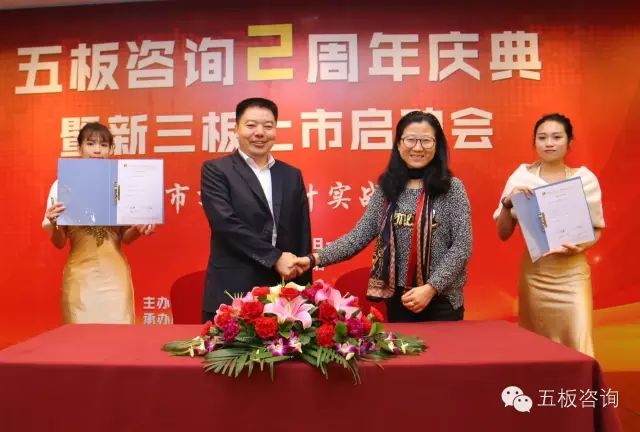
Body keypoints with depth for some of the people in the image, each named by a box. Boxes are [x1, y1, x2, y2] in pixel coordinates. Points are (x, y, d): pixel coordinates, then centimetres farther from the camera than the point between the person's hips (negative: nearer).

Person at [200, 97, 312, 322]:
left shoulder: (292, 175, 12)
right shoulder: (216, 170, 0)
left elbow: (302, 236, 11)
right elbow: (226, 222, -13)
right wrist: (275, 257, -16)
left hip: (283, 294, 4)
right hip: (232, 294, -3)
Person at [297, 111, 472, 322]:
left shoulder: (452, 188, -6)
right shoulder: (386, 188, 1)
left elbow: (462, 247, -9)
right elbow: (359, 236, -2)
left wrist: (431, 287, -19)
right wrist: (315, 258, -15)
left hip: (441, 299, -2)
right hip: (397, 298, 3)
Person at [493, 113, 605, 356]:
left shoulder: (585, 178, -1)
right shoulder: (522, 177, -2)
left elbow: (597, 228, 9)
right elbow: (503, 234, 0)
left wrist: (581, 247, -12)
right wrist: (507, 202, -17)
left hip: (572, 272, 0)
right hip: (534, 272, 0)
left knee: (577, 343, -5)